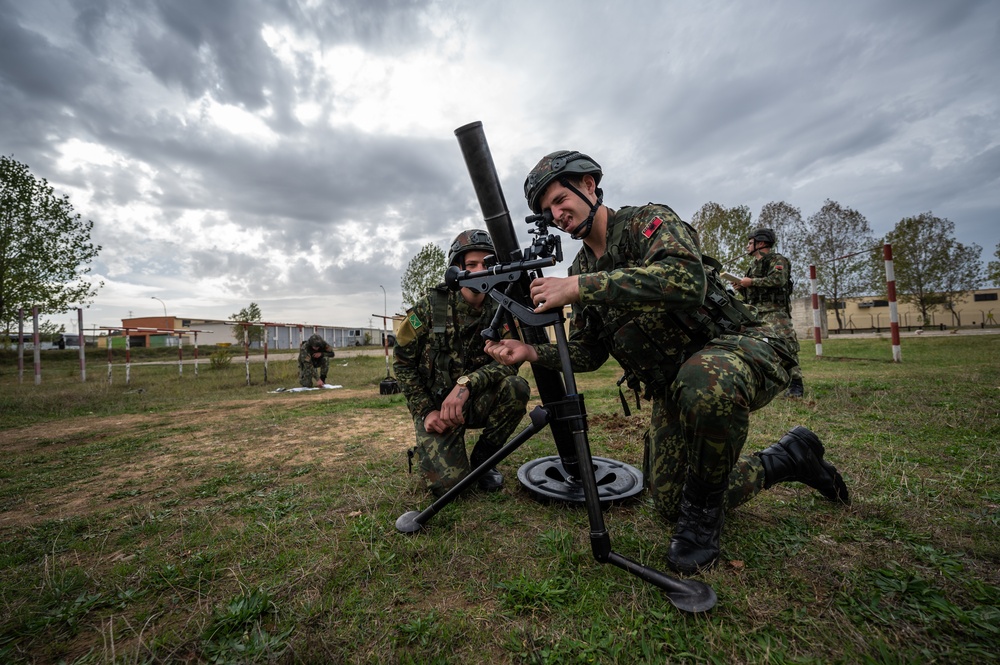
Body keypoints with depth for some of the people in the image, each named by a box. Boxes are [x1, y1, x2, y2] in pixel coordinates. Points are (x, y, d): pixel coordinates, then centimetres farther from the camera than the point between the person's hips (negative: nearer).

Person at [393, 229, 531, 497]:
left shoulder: (499, 312, -6)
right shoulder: (430, 306, -11)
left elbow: (507, 362, -16)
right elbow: (402, 359, -6)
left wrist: (467, 383, -33)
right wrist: (426, 412, -11)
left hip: (476, 402, 3)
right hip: (434, 404, -2)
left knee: (516, 388, -27)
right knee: (448, 482, -21)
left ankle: (483, 458, -1)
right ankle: (427, 449, 17)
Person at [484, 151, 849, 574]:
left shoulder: (648, 221, -12)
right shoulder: (582, 269, 6)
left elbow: (686, 280, -36)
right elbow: (589, 353, 7)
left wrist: (579, 287, -36)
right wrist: (533, 352, -10)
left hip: (737, 347, -6)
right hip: (671, 385, 7)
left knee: (704, 382, -44)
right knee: (669, 504, 8)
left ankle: (703, 511, -12)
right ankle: (787, 458, 29)